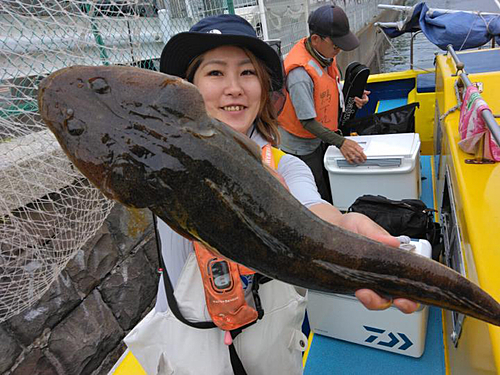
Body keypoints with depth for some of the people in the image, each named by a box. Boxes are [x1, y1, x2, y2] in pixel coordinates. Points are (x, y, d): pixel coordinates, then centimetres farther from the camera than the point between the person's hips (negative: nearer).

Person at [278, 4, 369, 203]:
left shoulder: (324, 53, -4)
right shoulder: (300, 73, -31)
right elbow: (307, 122, -27)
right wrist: (341, 142, -30)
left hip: (321, 138, 8)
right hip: (302, 148, -8)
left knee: (333, 190, 18)